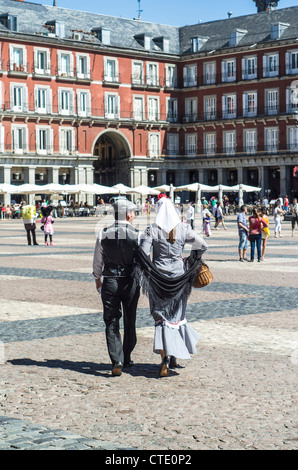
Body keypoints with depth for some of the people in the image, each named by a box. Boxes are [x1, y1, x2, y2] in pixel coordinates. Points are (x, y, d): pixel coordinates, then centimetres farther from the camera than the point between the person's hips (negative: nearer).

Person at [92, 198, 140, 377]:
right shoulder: (137, 235, -9)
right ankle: (126, 359, 26)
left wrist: (97, 279, 20)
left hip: (110, 281, 1)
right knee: (130, 321, 15)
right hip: (131, 282, 0)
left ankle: (117, 361, -9)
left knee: (112, 322, 3)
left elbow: (97, 261, 5)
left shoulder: (103, 235, -3)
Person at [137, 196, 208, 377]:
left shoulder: (152, 230, -7)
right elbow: (203, 245, 0)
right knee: (176, 315, 16)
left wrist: (146, 273, -2)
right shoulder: (183, 229, -1)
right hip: (178, 275, 2)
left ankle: (165, 355, -13)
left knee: (162, 316, 5)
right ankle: (174, 356, 23)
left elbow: (143, 253, -15)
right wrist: (193, 261, 16)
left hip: (158, 276, -2)